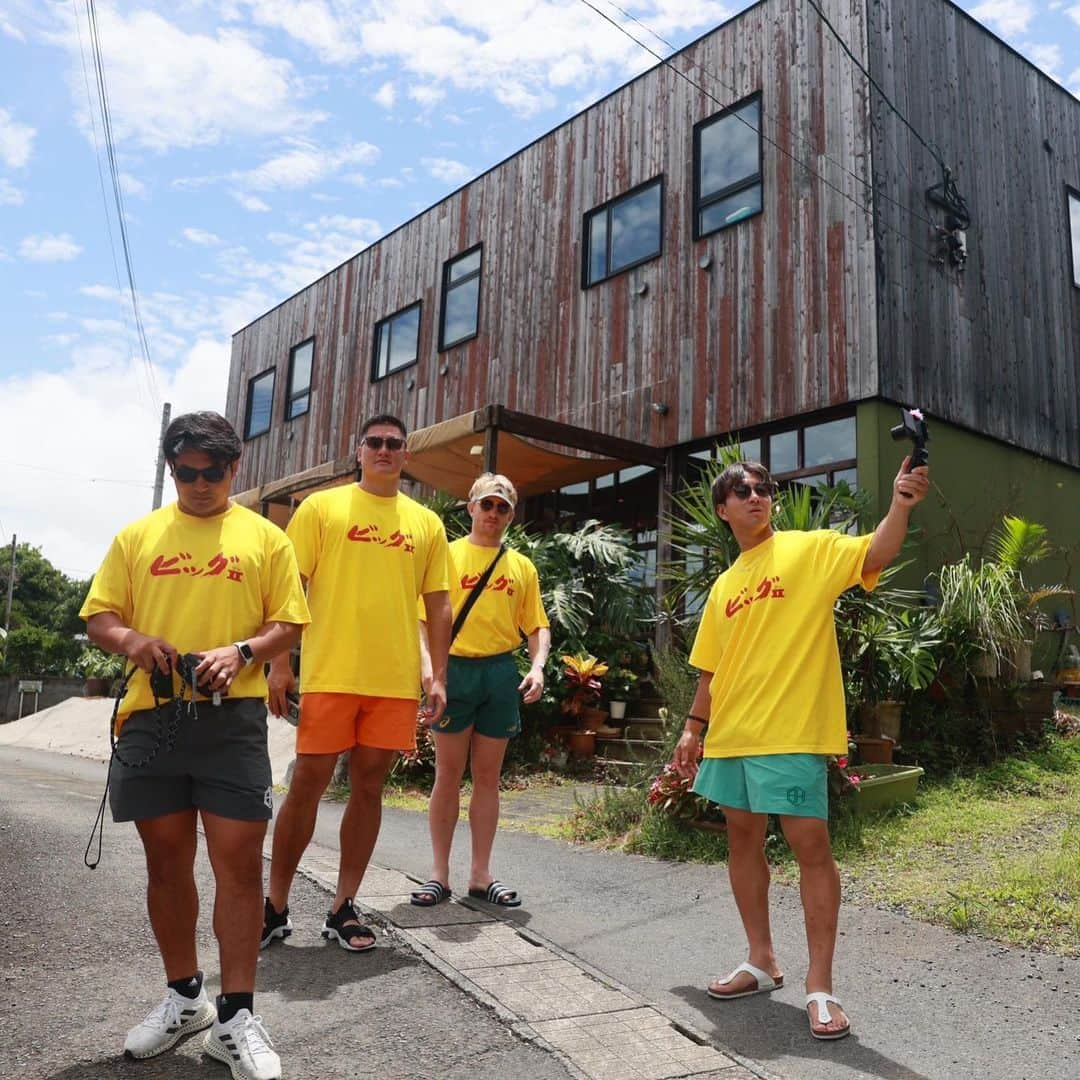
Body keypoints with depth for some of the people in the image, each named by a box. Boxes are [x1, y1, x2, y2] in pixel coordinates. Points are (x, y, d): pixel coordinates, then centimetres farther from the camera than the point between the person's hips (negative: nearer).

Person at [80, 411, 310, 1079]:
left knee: (240, 862, -4)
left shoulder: (264, 538, 7)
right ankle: (185, 998, 29)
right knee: (167, 862, 11)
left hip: (232, 718, -2)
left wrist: (243, 652, -15)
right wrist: (134, 640, -10)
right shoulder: (137, 536, 13)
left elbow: (289, 625, 4)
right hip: (150, 717, 3)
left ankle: (236, 1017, 8)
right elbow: (98, 618, 12)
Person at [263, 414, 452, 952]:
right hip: (328, 675, -2)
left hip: (396, 680, 3)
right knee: (308, 783, 2)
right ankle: (276, 905, 19)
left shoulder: (426, 522, 12)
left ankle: (343, 908, 20)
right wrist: (279, 664, -6)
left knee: (369, 787, 7)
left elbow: (437, 603, 12)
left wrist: (438, 676, 6)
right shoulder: (322, 506, 4)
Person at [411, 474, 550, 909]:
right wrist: (427, 662, -18)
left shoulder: (522, 566, 12)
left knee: (488, 776, 8)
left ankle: (481, 874, 17)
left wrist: (537, 666, -6)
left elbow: (538, 627, 13)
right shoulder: (447, 554, 4)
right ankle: (439, 873, 13)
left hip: (502, 672, 3)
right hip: (455, 669, -2)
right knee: (448, 774, 3)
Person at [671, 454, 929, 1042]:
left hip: (790, 731, -6)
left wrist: (900, 504, -34)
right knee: (743, 839, 12)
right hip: (730, 733, 7)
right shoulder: (724, 585, 16)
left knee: (810, 845, -6)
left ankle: (820, 986, 5)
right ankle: (762, 962, 28)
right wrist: (693, 729, 18)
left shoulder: (811, 549, 0)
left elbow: (875, 555, -18)